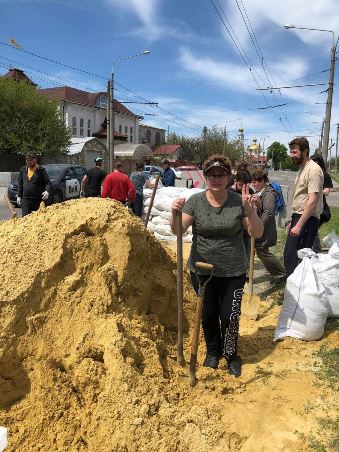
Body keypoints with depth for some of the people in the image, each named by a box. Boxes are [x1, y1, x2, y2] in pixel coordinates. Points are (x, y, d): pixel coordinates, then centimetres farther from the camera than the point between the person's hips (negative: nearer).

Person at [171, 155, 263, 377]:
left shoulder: (239, 202, -6)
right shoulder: (195, 201, -6)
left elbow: (257, 233, -4)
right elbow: (178, 230, -11)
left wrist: (251, 211, -21)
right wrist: (175, 213, -31)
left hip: (233, 272, -1)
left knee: (230, 316, 4)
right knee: (208, 314, 15)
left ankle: (231, 355, 32)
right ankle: (213, 351, 41)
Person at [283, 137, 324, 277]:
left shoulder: (313, 170, -14)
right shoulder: (302, 168, 17)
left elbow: (312, 201, -21)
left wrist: (299, 225, -24)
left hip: (307, 219, -9)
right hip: (298, 216, 9)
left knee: (290, 255, -11)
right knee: (301, 255, 12)